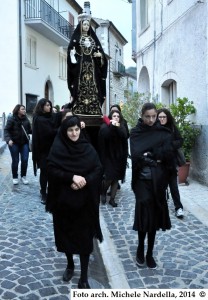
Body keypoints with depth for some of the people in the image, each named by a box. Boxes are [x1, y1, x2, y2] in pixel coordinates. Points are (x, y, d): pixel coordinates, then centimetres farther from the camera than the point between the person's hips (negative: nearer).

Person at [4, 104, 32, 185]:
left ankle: (23, 176, 18)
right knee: (15, 161, 4)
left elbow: (29, 130, 6)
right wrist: (8, 139, -24)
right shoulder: (11, 119, -8)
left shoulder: (26, 120, 3)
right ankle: (15, 177, 20)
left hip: (24, 143, 3)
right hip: (14, 143, -3)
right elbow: (6, 130, -10)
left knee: (25, 160, 1)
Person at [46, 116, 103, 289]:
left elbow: (99, 170, -3)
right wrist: (72, 177, -23)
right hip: (64, 200, 0)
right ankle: (70, 264, 36)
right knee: (66, 234, 11)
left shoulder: (88, 148, 0)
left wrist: (84, 181, -19)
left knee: (84, 237, 1)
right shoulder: (57, 149, -3)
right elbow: (52, 170, -12)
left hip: (84, 202, 0)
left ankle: (84, 277, 10)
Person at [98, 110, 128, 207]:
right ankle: (103, 192, 18)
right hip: (108, 156, -4)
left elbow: (125, 136, -12)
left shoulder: (122, 127, 7)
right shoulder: (105, 126, -2)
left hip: (118, 156, 4)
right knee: (109, 177, -11)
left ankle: (112, 199, 15)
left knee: (116, 178, 4)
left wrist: (117, 127, -21)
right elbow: (104, 136, -19)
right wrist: (112, 126, -21)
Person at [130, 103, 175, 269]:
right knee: (145, 210, -15)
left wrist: (148, 154, -13)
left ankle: (150, 253, 18)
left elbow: (169, 154, -8)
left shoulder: (164, 132, 4)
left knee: (154, 215, 5)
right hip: (142, 178, -2)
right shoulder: (136, 133, 0)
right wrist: (156, 158, -14)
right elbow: (136, 155, -13)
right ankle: (141, 247, 7)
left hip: (158, 179, 2)